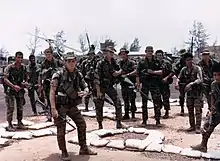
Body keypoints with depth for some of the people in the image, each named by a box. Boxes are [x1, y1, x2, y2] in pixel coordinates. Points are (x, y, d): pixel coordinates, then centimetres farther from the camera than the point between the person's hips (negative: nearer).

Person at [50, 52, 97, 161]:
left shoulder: (78, 75, 2)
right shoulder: (58, 75, -14)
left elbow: (86, 87, 11)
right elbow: (52, 92, -16)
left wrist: (84, 92, -15)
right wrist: (53, 109, -22)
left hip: (72, 105, 6)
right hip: (60, 105, -6)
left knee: (82, 124, 8)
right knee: (61, 129, -3)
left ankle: (83, 148, 23)